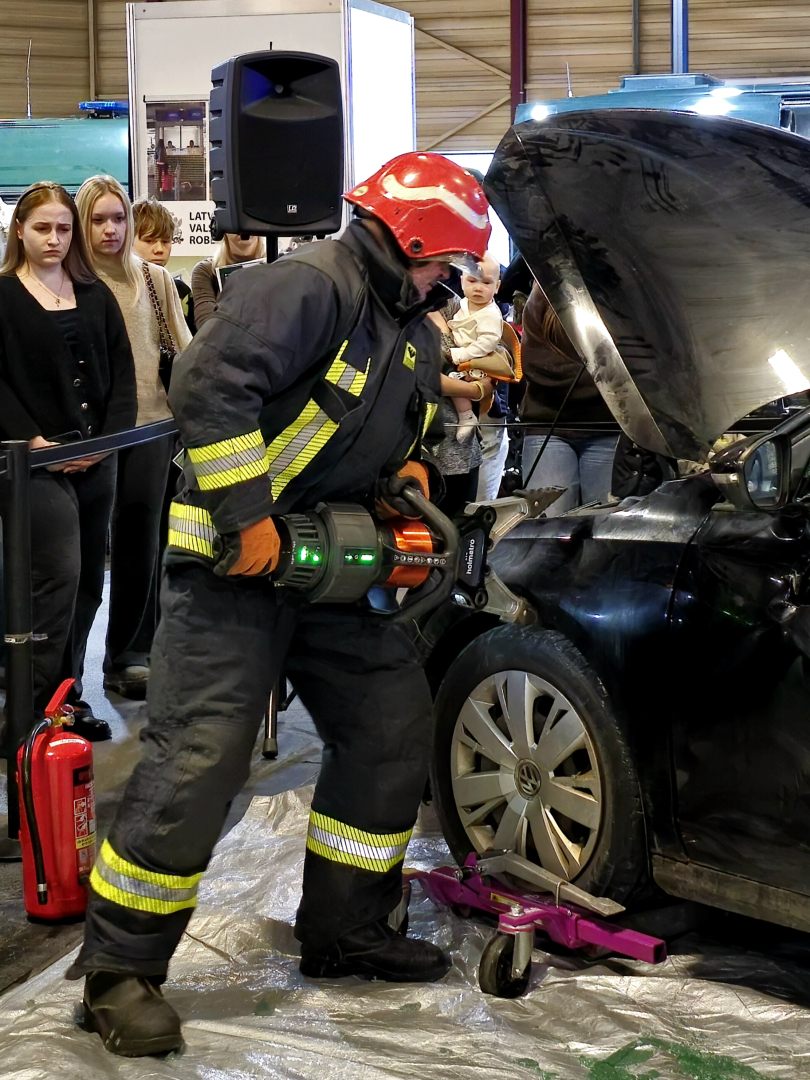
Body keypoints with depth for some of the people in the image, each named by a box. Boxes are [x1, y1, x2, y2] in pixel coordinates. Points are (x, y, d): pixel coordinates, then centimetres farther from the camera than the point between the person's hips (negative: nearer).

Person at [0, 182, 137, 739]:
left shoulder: (96, 295, 13)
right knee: (59, 576, -13)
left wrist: (110, 437, -5)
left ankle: (67, 696, 18)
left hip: (97, 458, 5)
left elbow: (122, 371, 9)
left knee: (88, 581, 8)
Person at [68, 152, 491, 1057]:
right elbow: (209, 386, -28)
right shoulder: (309, 288, -16)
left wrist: (404, 475, 4)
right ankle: (118, 969, 0)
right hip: (233, 566, -10)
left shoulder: (415, 335, 16)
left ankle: (344, 931, 24)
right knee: (197, 761, -12)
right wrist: (247, 517, -26)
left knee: (392, 729, 10)